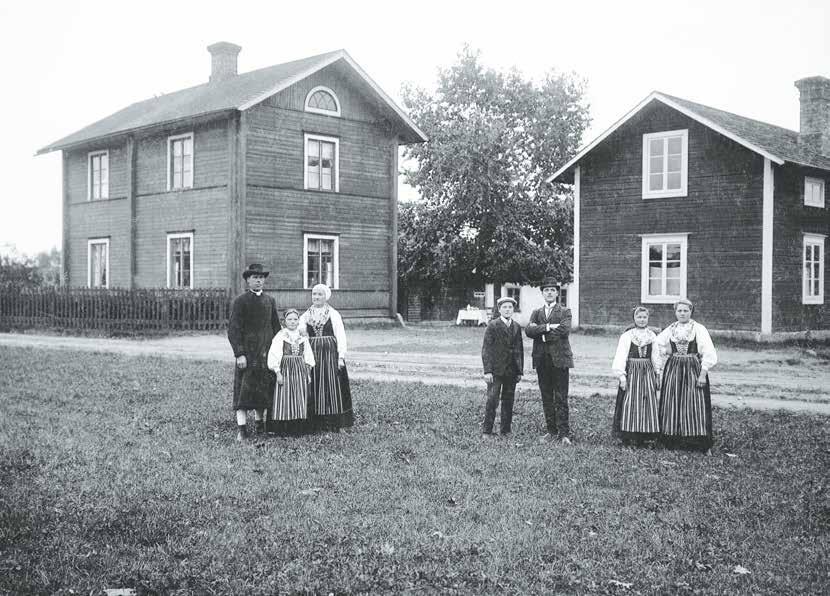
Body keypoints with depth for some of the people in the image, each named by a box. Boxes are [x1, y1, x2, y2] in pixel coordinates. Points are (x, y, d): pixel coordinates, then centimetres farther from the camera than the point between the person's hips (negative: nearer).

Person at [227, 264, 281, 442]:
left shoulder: (270, 301, 13)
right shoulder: (240, 301, -3)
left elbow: (276, 327, 17)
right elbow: (233, 329, -7)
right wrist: (239, 354, -15)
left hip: (267, 352, 5)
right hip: (248, 352, -5)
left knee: (264, 389, 8)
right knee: (244, 389, -7)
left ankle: (260, 423, 20)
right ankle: (241, 428, -8)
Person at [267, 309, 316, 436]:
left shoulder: (303, 337, 10)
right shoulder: (280, 336, -3)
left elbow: (308, 356, 14)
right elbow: (274, 355, -7)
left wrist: (308, 373, 9)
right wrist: (278, 373, -12)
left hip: (300, 370, 4)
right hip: (285, 370, -4)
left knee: (300, 400, 3)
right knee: (285, 399, -5)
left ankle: (298, 429, 9)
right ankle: (283, 429, -1)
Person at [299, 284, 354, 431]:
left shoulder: (334, 315, 3)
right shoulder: (305, 317, 12)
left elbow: (341, 337, -2)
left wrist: (341, 357, -10)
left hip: (330, 354, -3)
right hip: (312, 355, 3)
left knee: (331, 386, -4)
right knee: (313, 389, 2)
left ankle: (334, 423, 2)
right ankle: (316, 423, 9)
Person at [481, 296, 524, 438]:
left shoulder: (517, 327, 11)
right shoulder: (492, 325, -3)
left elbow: (520, 350, 15)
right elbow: (486, 349, -6)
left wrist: (520, 371, 10)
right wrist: (487, 371, -13)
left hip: (512, 371, 4)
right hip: (496, 370, -4)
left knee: (508, 402, 7)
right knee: (492, 401, -6)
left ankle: (505, 430, 16)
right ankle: (487, 431, 3)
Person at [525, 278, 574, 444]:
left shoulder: (565, 312, 5)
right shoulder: (536, 313, 15)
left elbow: (564, 330, -15)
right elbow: (528, 330, -4)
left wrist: (540, 332, -11)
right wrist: (548, 327, -15)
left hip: (559, 359, -4)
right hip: (541, 360, 4)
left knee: (561, 399, -5)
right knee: (546, 399, 8)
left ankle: (564, 433, -1)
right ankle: (552, 431, 15)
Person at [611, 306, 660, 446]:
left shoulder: (652, 336, 9)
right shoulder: (627, 336, -3)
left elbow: (655, 357, 12)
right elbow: (621, 356, -6)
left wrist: (656, 375, 8)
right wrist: (622, 376, -12)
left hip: (648, 373, 4)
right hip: (631, 371, -4)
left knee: (647, 403, 3)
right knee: (630, 403, -5)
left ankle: (641, 438, 10)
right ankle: (626, 437, 0)